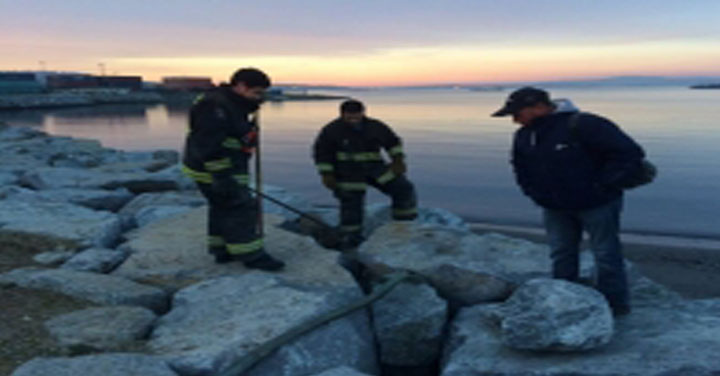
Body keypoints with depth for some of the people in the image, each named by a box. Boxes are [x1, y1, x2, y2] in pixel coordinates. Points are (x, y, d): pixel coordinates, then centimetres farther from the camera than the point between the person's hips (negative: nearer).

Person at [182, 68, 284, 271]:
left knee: (223, 208, 19)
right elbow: (209, 145, -27)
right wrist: (222, 177, -29)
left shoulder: (233, 105, 14)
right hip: (211, 170, -11)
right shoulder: (215, 106, -21)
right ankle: (251, 256, 1)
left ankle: (222, 250, 30)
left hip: (225, 170, 11)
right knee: (240, 208, -7)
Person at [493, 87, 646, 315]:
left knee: (606, 255, 5)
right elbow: (521, 169, 22)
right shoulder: (524, 136, 1)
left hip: (596, 204, -6)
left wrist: (602, 187, -19)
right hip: (556, 208, 6)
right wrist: (535, 193, 8)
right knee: (561, 256, 12)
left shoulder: (582, 125, -23)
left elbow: (630, 153, -22)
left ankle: (615, 305, 20)